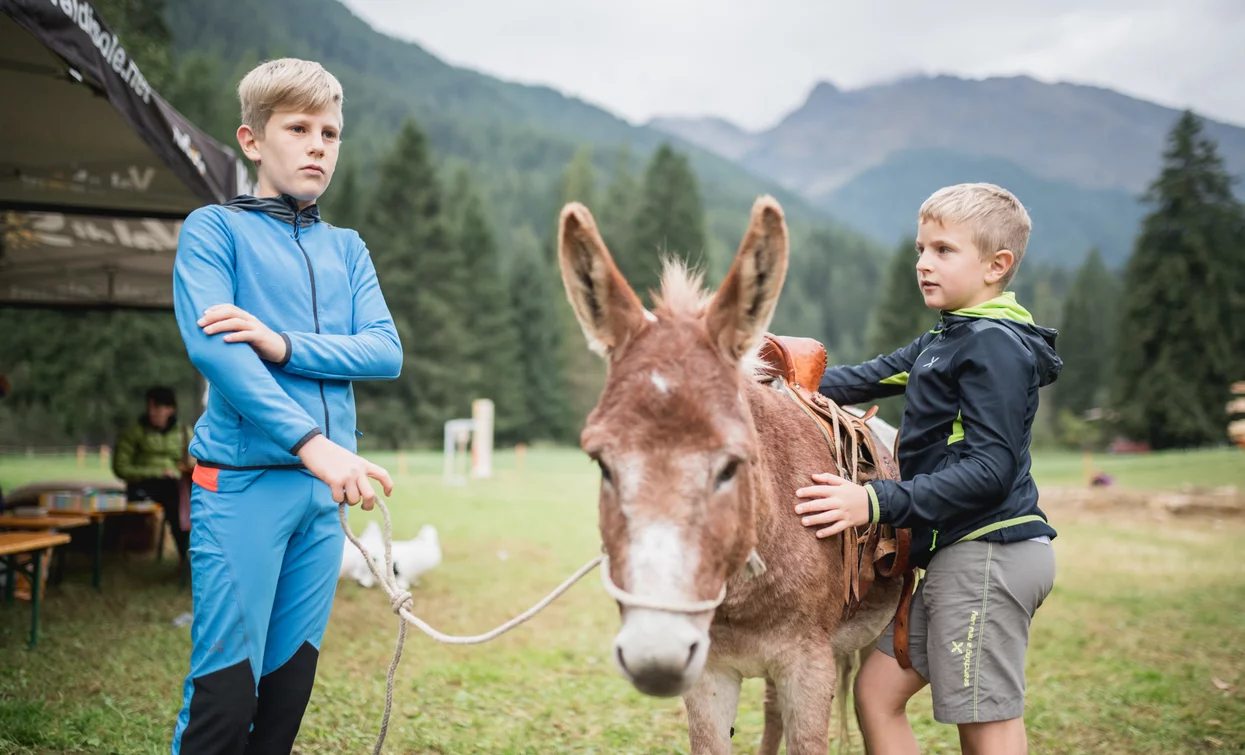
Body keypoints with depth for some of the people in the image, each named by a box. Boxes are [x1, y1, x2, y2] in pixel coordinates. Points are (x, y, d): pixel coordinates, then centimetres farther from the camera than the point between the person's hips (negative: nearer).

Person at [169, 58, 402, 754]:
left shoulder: (347, 249, 17)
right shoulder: (214, 229, 2)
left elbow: (387, 352, 4)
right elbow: (211, 348, -13)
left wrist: (284, 344, -14)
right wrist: (312, 441, -24)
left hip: (324, 486, 5)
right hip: (241, 482, -5)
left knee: (291, 685, 9)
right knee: (225, 690, -7)